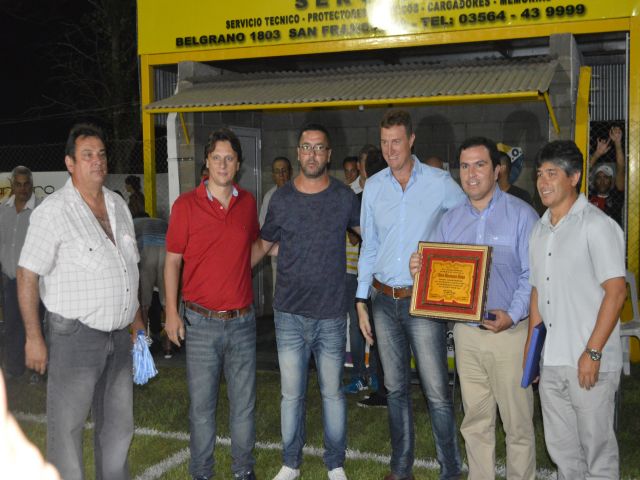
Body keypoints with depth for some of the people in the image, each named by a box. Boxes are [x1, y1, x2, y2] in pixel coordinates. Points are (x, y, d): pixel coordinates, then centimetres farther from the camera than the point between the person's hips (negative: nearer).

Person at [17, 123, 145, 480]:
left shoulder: (118, 205, 9)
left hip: (119, 335, 6)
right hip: (76, 336, -6)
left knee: (119, 426, 16)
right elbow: (28, 276, -13)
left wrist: (137, 322, 16)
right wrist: (34, 339, -15)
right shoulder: (54, 211, -12)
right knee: (68, 425, 4)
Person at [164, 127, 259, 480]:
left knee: (244, 402, 11)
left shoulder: (247, 202, 5)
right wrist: (171, 312, -6)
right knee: (201, 404, 7)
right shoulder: (186, 205, -4)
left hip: (242, 320, 3)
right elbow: (172, 261, -1)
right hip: (200, 322, -3)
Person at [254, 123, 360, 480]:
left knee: (333, 393, 11)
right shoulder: (281, 199, 1)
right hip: (290, 314, 1)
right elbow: (263, 244, 10)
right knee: (292, 394, 9)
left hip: (331, 315, -1)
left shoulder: (344, 197, -1)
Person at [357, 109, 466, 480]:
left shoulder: (440, 183, -4)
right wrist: (361, 300, 8)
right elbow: (368, 248, 12)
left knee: (438, 391, -4)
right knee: (396, 388, 13)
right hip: (384, 300, 4)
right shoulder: (374, 187, 7)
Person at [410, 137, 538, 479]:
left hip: (509, 332, -4)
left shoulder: (521, 215, -5)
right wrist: (420, 269, -8)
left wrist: (512, 315, -22)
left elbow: (533, 275, -11)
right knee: (475, 421, 14)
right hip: (466, 332, 5)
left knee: (517, 422, 4)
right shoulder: (450, 220, 11)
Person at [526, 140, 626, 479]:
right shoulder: (540, 231, 13)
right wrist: (531, 344, 13)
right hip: (550, 361, 7)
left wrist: (592, 352, -17)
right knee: (561, 448, 15)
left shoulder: (597, 225, -8)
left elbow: (616, 291, -13)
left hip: (589, 361, -7)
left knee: (597, 449, 4)